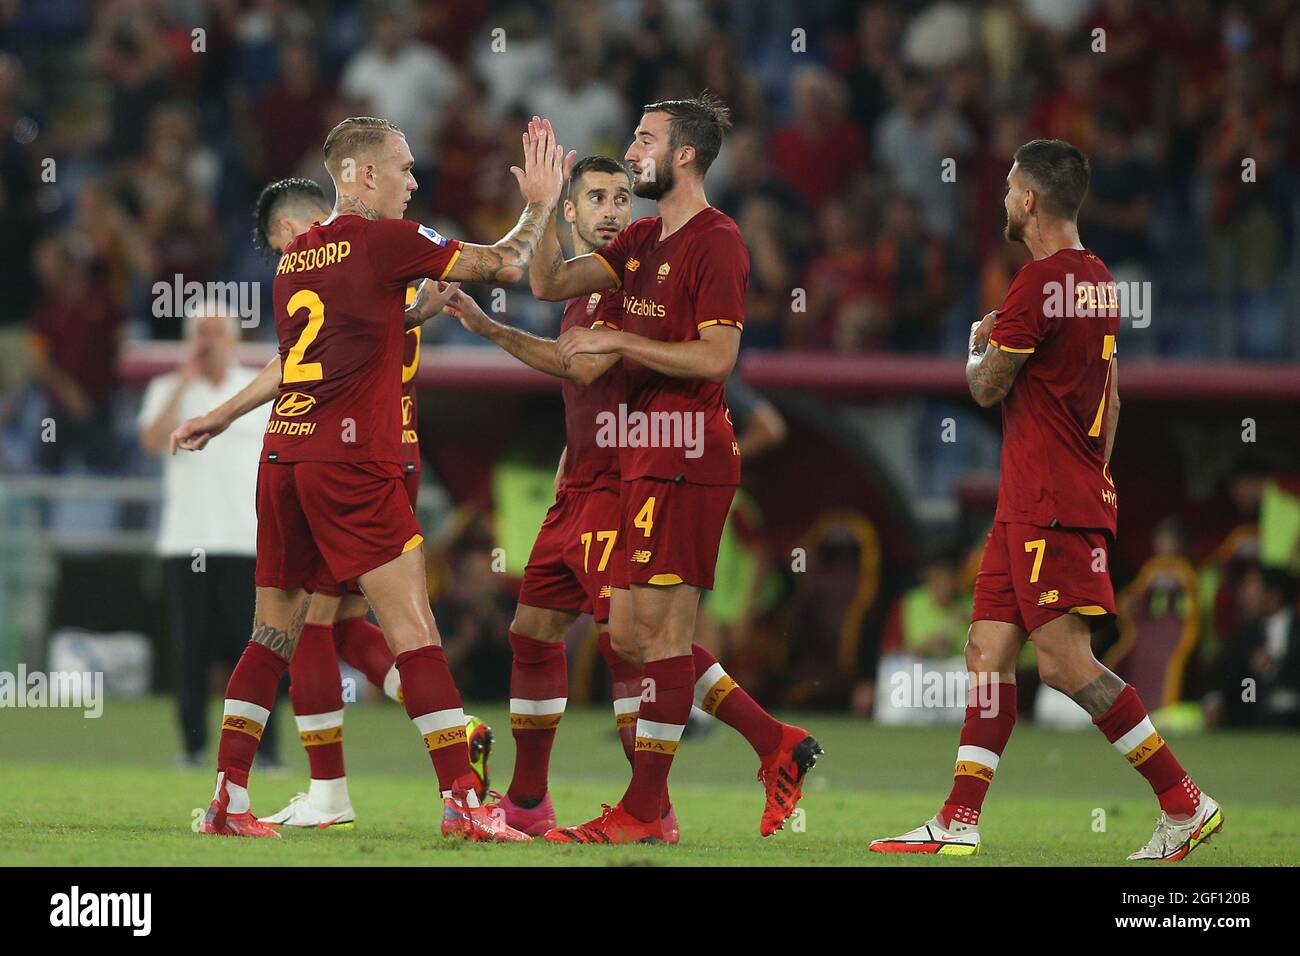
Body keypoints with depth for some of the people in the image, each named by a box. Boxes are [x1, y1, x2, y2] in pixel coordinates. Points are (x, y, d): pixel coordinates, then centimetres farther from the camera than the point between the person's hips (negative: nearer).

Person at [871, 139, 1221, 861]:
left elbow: (987, 388, -8)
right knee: (988, 651, 7)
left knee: (1066, 662, -11)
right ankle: (957, 826, 5)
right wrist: (1095, 474, 27)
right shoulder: (1098, 280, 15)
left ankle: (1185, 804, -8)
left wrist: (979, 344, 12)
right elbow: (1110, 394, 22)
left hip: (1049, 505, -10)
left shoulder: (1038, 282, -15)